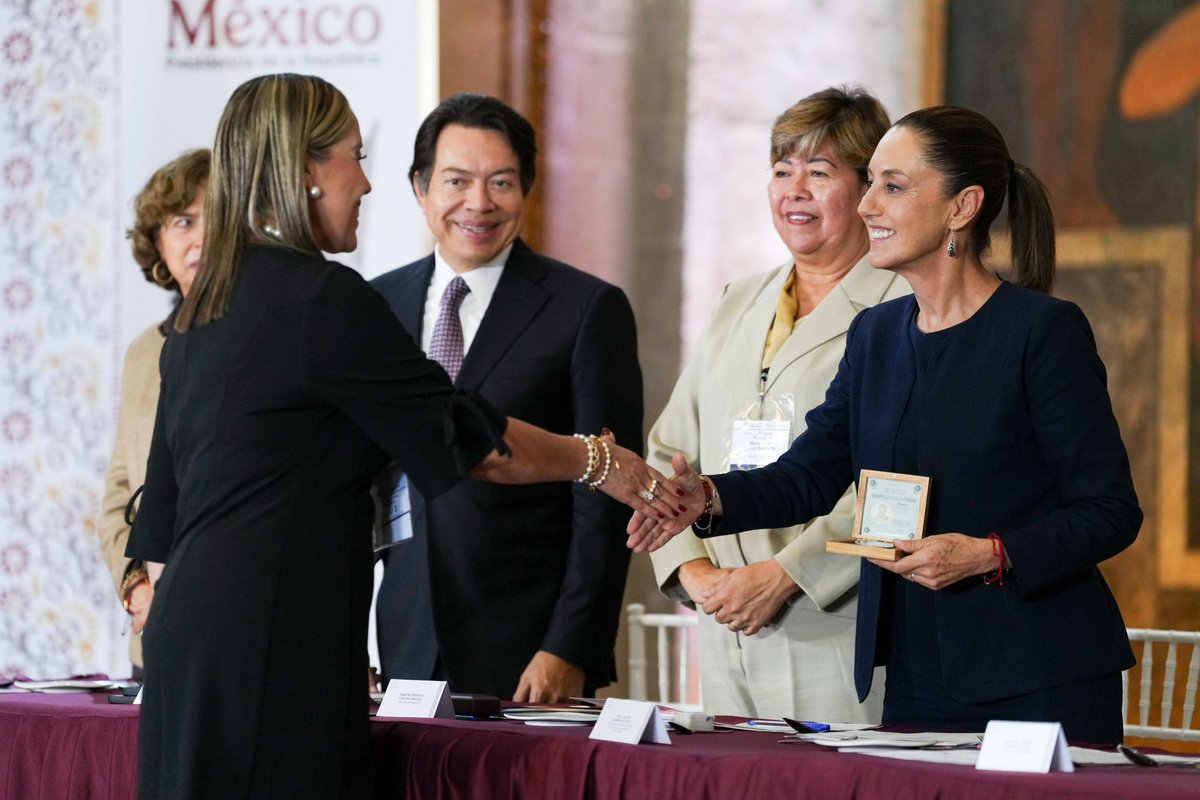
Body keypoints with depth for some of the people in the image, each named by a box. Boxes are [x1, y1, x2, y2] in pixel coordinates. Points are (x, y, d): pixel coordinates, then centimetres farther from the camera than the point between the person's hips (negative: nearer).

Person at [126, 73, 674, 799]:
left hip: (190, 638, 9)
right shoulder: (321, 297, -11)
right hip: (274, 651, -9)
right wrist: (597, 461, 11)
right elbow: (468, 439, -3)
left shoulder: (203, 310, 15)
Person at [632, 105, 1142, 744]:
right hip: (914, 678, 6)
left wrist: (987, 555, -22)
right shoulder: (877, 334, 12)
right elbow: (810, 474, 9)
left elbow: (1111, 513, -10)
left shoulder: (1045, 331, -9)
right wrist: (708, 499, -10)